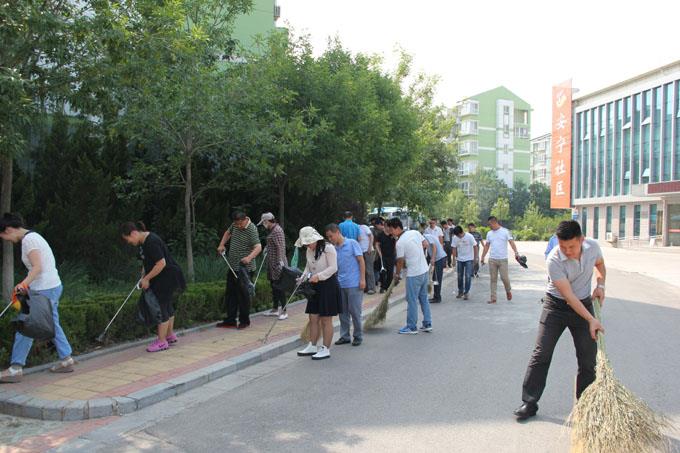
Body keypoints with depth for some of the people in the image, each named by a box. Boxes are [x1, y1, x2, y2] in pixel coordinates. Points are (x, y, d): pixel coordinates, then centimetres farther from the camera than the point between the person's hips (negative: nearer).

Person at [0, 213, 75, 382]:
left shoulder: (28, 239, -14)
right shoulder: (32, 236, 16)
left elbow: (37, 267, -23)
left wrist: (24, 284, -33)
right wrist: (25, 285, 23)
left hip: (44, 289, -10)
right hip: (53, 286, 10)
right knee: (53, 325, 17)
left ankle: (15, 369, 4)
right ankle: (66, 360, 23)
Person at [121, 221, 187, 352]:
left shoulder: (151, 242, -24)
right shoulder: (143, 242, 7)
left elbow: (161, 263, -27)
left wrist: (147, 278, -18)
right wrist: (144, 276, 3)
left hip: (168, 277, -10)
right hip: (162, 279, 10)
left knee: (162, 308, -5)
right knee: (167, 306, 19)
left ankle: (161, 342, 3)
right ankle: (170, 336, 33)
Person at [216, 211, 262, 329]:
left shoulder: (251, 230, -18)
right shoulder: (235, 225, 5)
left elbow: (258, 247, -28)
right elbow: (228, 232, 26)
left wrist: (249, 257, -45)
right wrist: (221, 245, 13)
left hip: (244, 269, -8)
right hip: (233, 266, 8)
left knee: (243, 294, -2)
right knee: (230, 294, 12)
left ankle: (244, 321, 12)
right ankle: (230, 320, 21)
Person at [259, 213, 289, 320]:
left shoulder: (277, 230, -16)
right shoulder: (272, 230, 15)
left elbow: (281, 247, -22)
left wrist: (281, 261, -25)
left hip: (277, 263, -10)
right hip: (272, 263, 10)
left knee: (278, 286, -8)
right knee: (273, 285, 15)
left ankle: (283, 311, -5)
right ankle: (275, 309, 25)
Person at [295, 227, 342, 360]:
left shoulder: (328, 248, -14)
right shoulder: (309, 251, 10)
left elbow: (333, 268, -18)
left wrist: (319, 276, -25)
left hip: (328, 285, -7)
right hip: (315, 286, 8)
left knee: (326, 319, -2)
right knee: (313, 318, 10)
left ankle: (325, 349, 6)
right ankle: (312, 346, 20)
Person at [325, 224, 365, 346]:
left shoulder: (352, 243, -5)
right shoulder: (334, 249, 10)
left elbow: (361, 261, -6)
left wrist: (362, 279, -12)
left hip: (354, 284, -5)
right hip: (340, 284, 5)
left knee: (355, 311, 1)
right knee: (343, 311, 10)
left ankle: (358, 336, 14)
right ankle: (344, 336, 21)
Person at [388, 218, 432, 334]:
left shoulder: (400, 243, -17)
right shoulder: (415, 232, 3)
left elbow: (400, 261, -10)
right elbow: (425, 244, 12)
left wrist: (397, 274, 6)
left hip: (413, 274, -8)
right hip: (425, 270, 8)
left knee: (412, 300, 3)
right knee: (424, 298, 16)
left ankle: (411, 327, 10)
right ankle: (427, 324, 22)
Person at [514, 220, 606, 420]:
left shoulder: (593, 246, -13)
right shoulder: (554, 261, -27)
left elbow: (600, 264, 13)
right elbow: (568, 295, -25)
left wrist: (601, 285, -2)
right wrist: (591, 319, -28)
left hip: (584, 305, 4)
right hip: (556, 306, -4)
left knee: (588, 358, 4)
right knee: (542, 353, -6)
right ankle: (529, 402, 2)